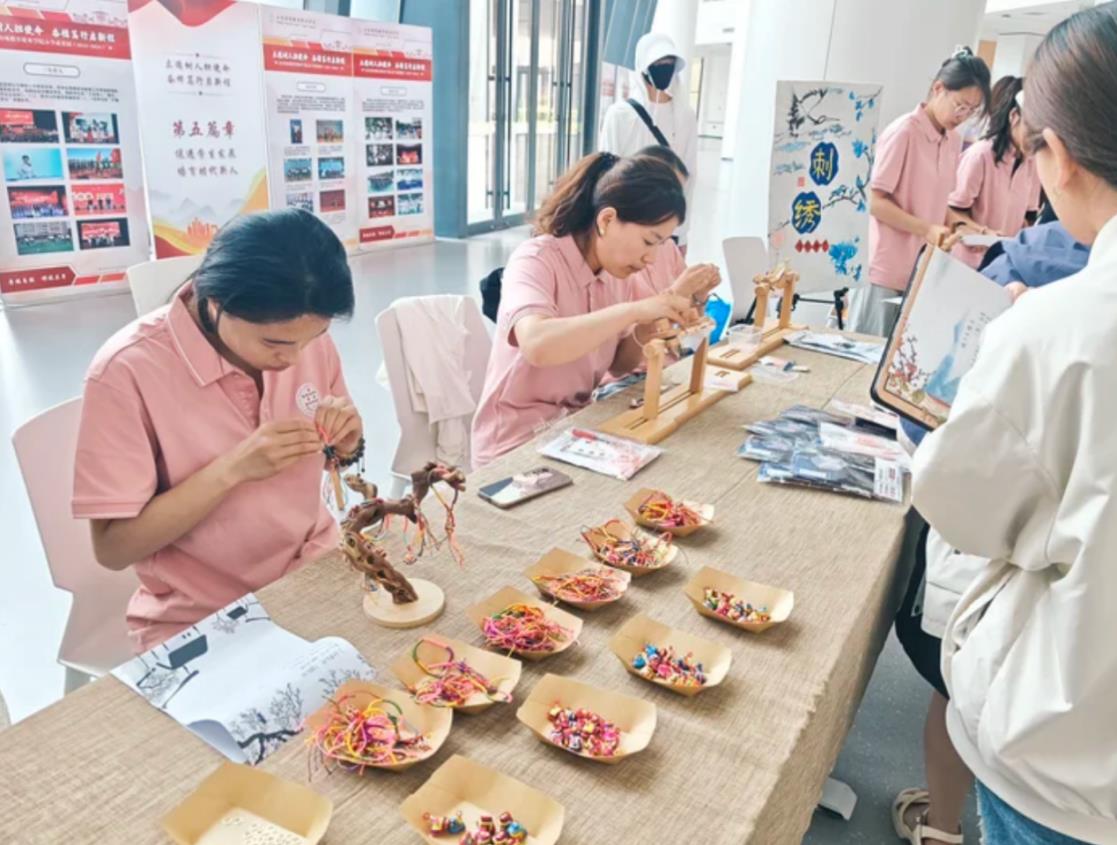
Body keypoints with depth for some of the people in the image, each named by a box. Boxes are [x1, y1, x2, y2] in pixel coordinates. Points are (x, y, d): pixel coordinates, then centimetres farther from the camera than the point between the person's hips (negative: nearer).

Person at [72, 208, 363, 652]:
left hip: (318, 572, 4)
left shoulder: (303, 333, -6)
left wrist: (347, 443, -14)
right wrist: (231, 469, -26)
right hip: (197, 623, -3)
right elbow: (113, 547, -15)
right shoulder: (128, 371, -20)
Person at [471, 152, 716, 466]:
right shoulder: (537, 259, -18)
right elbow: (537, 345, -38)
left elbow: (618, 366, 9)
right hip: (517, 445, -7)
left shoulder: (615, 269, 3)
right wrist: (633, 310, -35)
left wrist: (646, 329, -11)